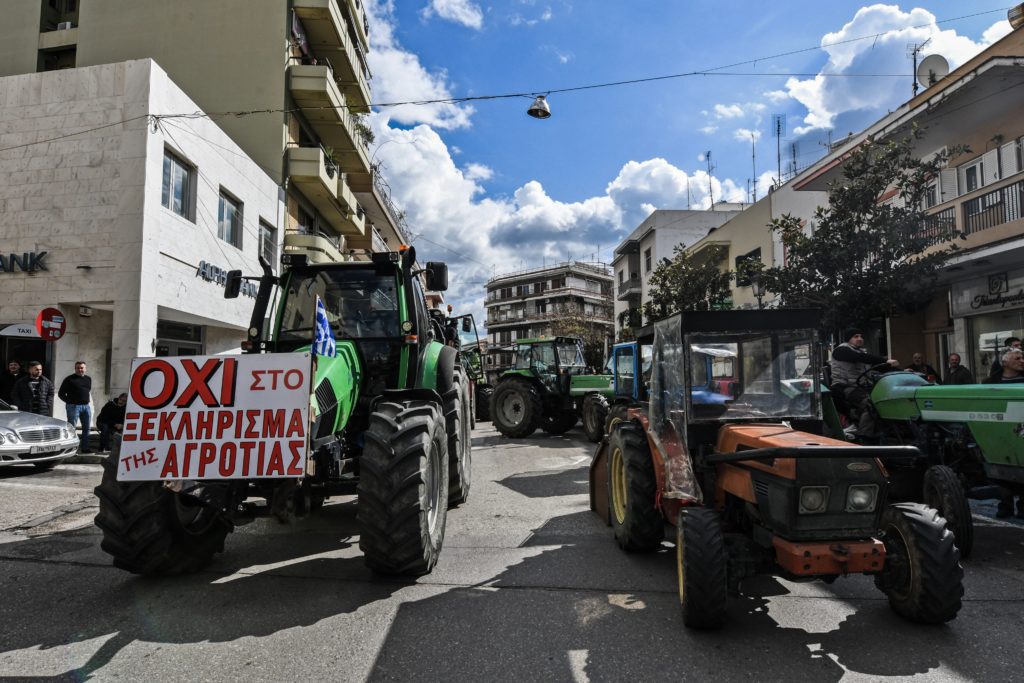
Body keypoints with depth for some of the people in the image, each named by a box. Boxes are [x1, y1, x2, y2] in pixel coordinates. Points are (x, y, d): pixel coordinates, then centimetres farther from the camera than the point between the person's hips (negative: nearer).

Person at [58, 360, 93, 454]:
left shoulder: (88, 379, 13)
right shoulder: (69, 379, -4)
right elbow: (61, 393, -2)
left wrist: (88, 399, 11)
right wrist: (69, 401, -5)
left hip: (86, 406, 6)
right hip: (74, 406, -6)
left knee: (87, 428, 9)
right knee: (71, 428, -3)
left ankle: (85, 448, 18)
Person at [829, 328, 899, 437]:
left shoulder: (863, 351, 24)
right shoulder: (841, 350, -3)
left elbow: (876, 363, 11)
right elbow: (861, 358, -20)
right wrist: (886, 360, -29)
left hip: (862, 387, 8)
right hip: (845, 387, -8)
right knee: (870, 404, -30)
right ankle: (863, 437, -33)